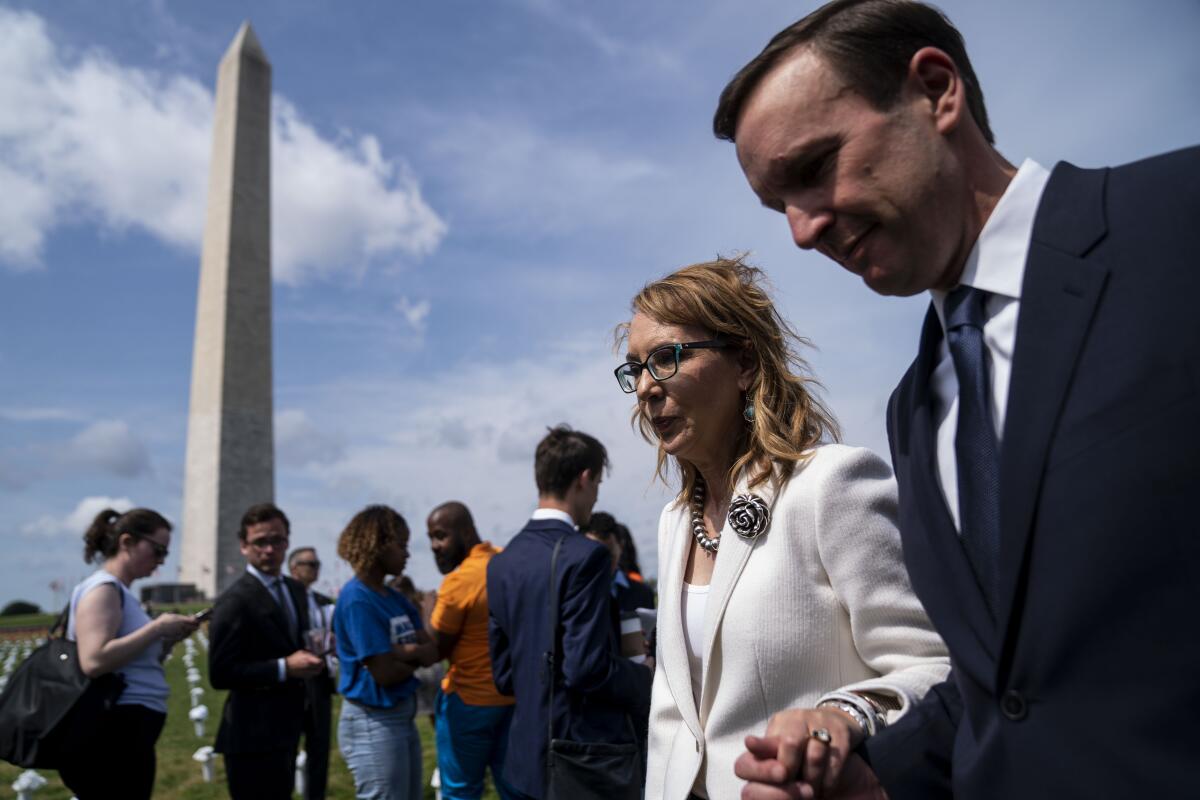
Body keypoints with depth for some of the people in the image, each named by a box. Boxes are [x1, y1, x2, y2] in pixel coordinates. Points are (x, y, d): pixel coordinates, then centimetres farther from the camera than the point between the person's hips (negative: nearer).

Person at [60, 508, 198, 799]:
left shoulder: (119, 592, 17)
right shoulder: (104, 588, -11)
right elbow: (94, 661, -26)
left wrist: (168, 640, 5)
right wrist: (156, 627, -18)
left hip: (128, 731, 10)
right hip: (115, 732, -10)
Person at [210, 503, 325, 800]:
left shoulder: (295, 590, 10)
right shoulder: (235, 600, -15)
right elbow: (220, 673, -19)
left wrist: (308, 658, 0)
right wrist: (283, 668, -24)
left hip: (286, 728, 8)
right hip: (254, 735, -8)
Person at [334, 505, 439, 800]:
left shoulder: (395, 597, 8)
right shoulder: (357, 599, -17)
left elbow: (432, 652, 0)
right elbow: (385, 672, -20)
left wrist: (403, 651, -18)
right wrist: (416, 656, -2)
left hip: (403, 716, 9)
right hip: (373, 721, -9)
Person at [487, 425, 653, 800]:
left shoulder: (501, 562, 4)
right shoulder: (585, 555, -18)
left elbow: (503, 673, 6)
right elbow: (587, 667, -23)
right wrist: (643, 678, -5)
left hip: (529, 754, 7)